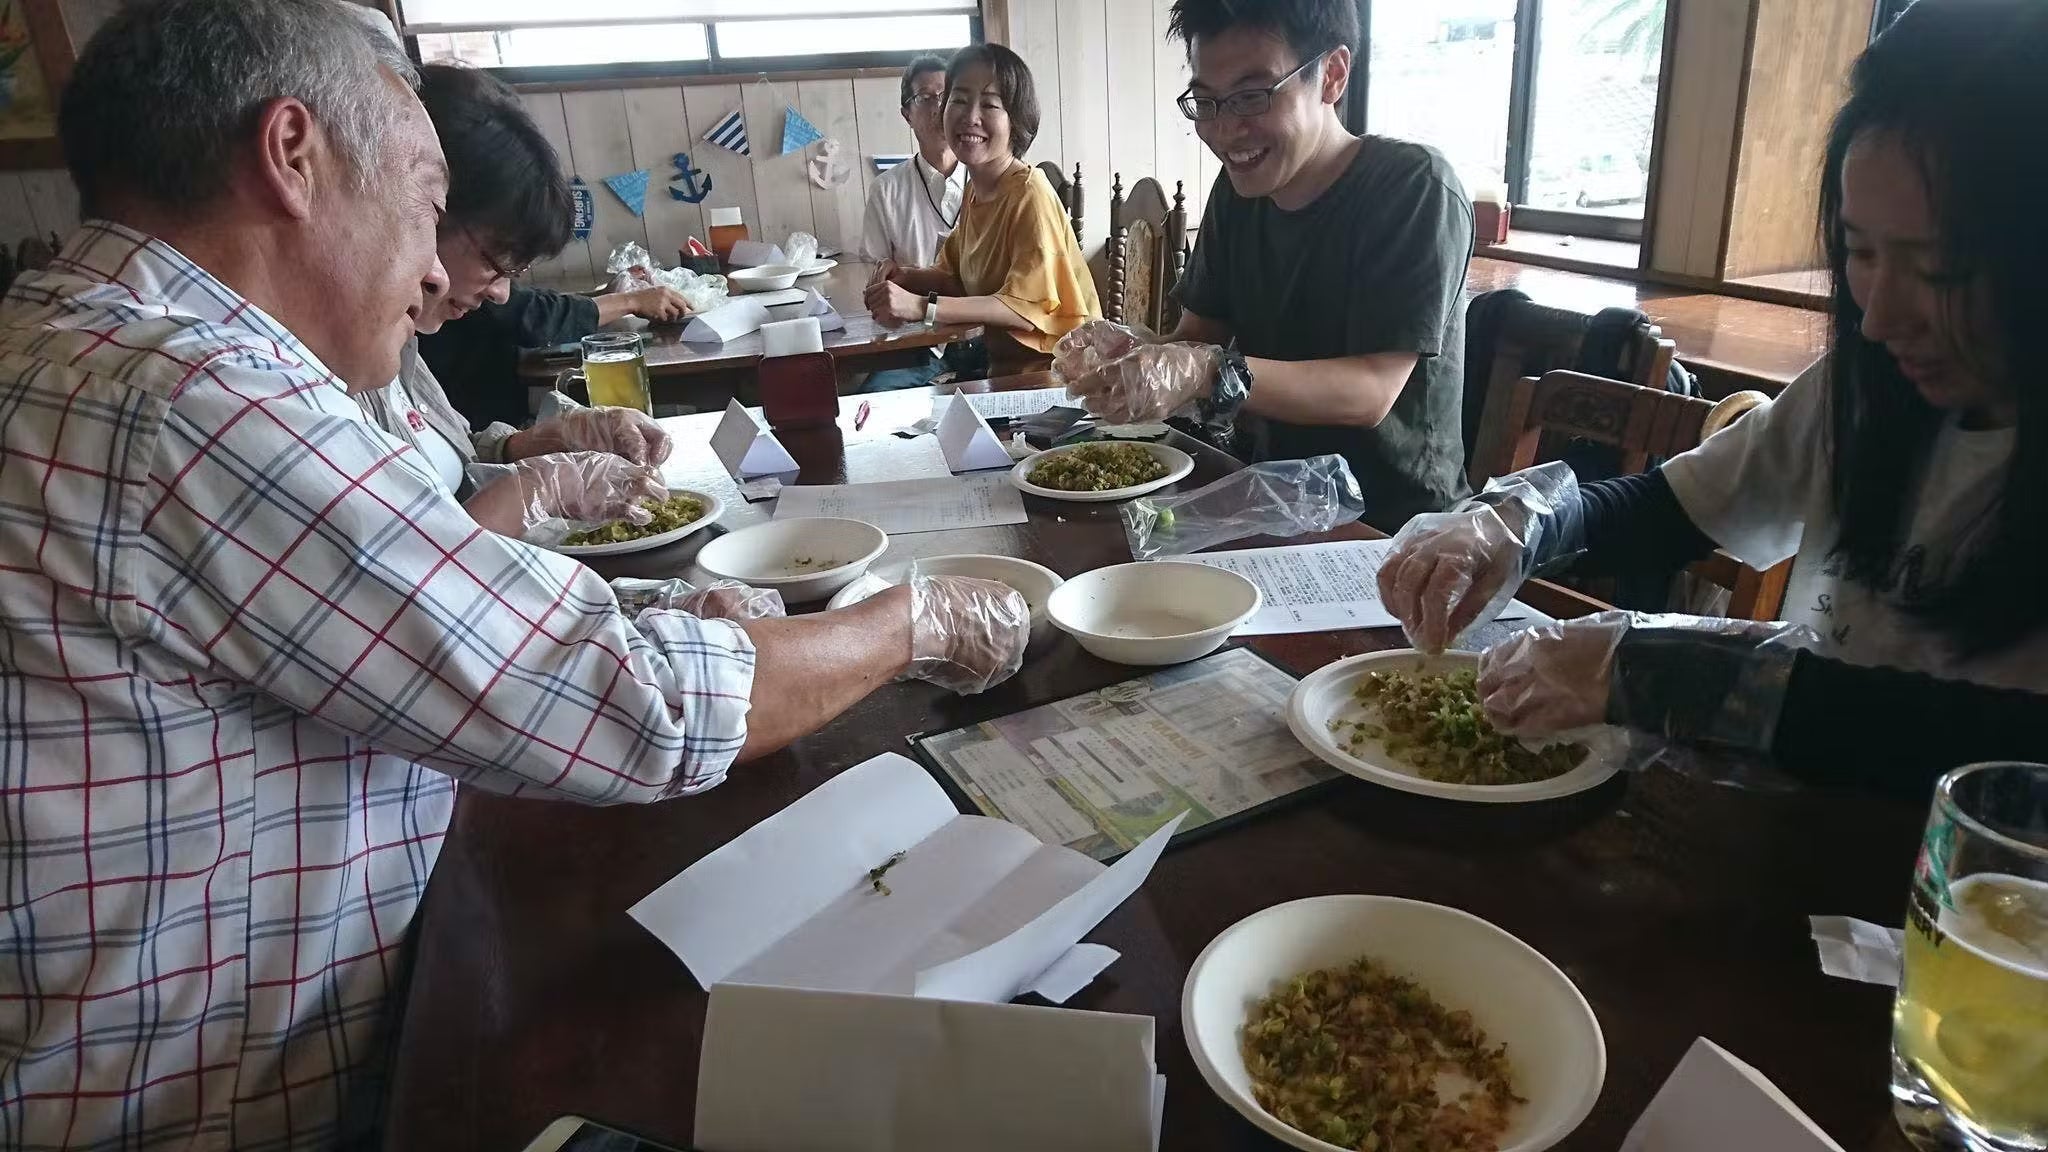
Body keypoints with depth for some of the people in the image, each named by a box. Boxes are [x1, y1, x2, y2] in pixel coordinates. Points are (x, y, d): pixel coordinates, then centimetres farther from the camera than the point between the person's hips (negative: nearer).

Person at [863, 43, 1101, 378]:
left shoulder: (1029, 194, -17)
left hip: (1049, 370, -6)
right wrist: (908, 277, -3)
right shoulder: (975, 190, 6)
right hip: (1002, 363, 7)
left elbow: (1028, 307, -23)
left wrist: (922, 307, -26)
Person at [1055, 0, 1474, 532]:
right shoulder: (1239, 188, 6)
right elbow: (1197, 336, 6)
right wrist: (1132, 353, -17)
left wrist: (1209, 373, -36)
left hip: (1393, 525, -7)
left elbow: (1371, 391, -22)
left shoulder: (1415, 189, -15)